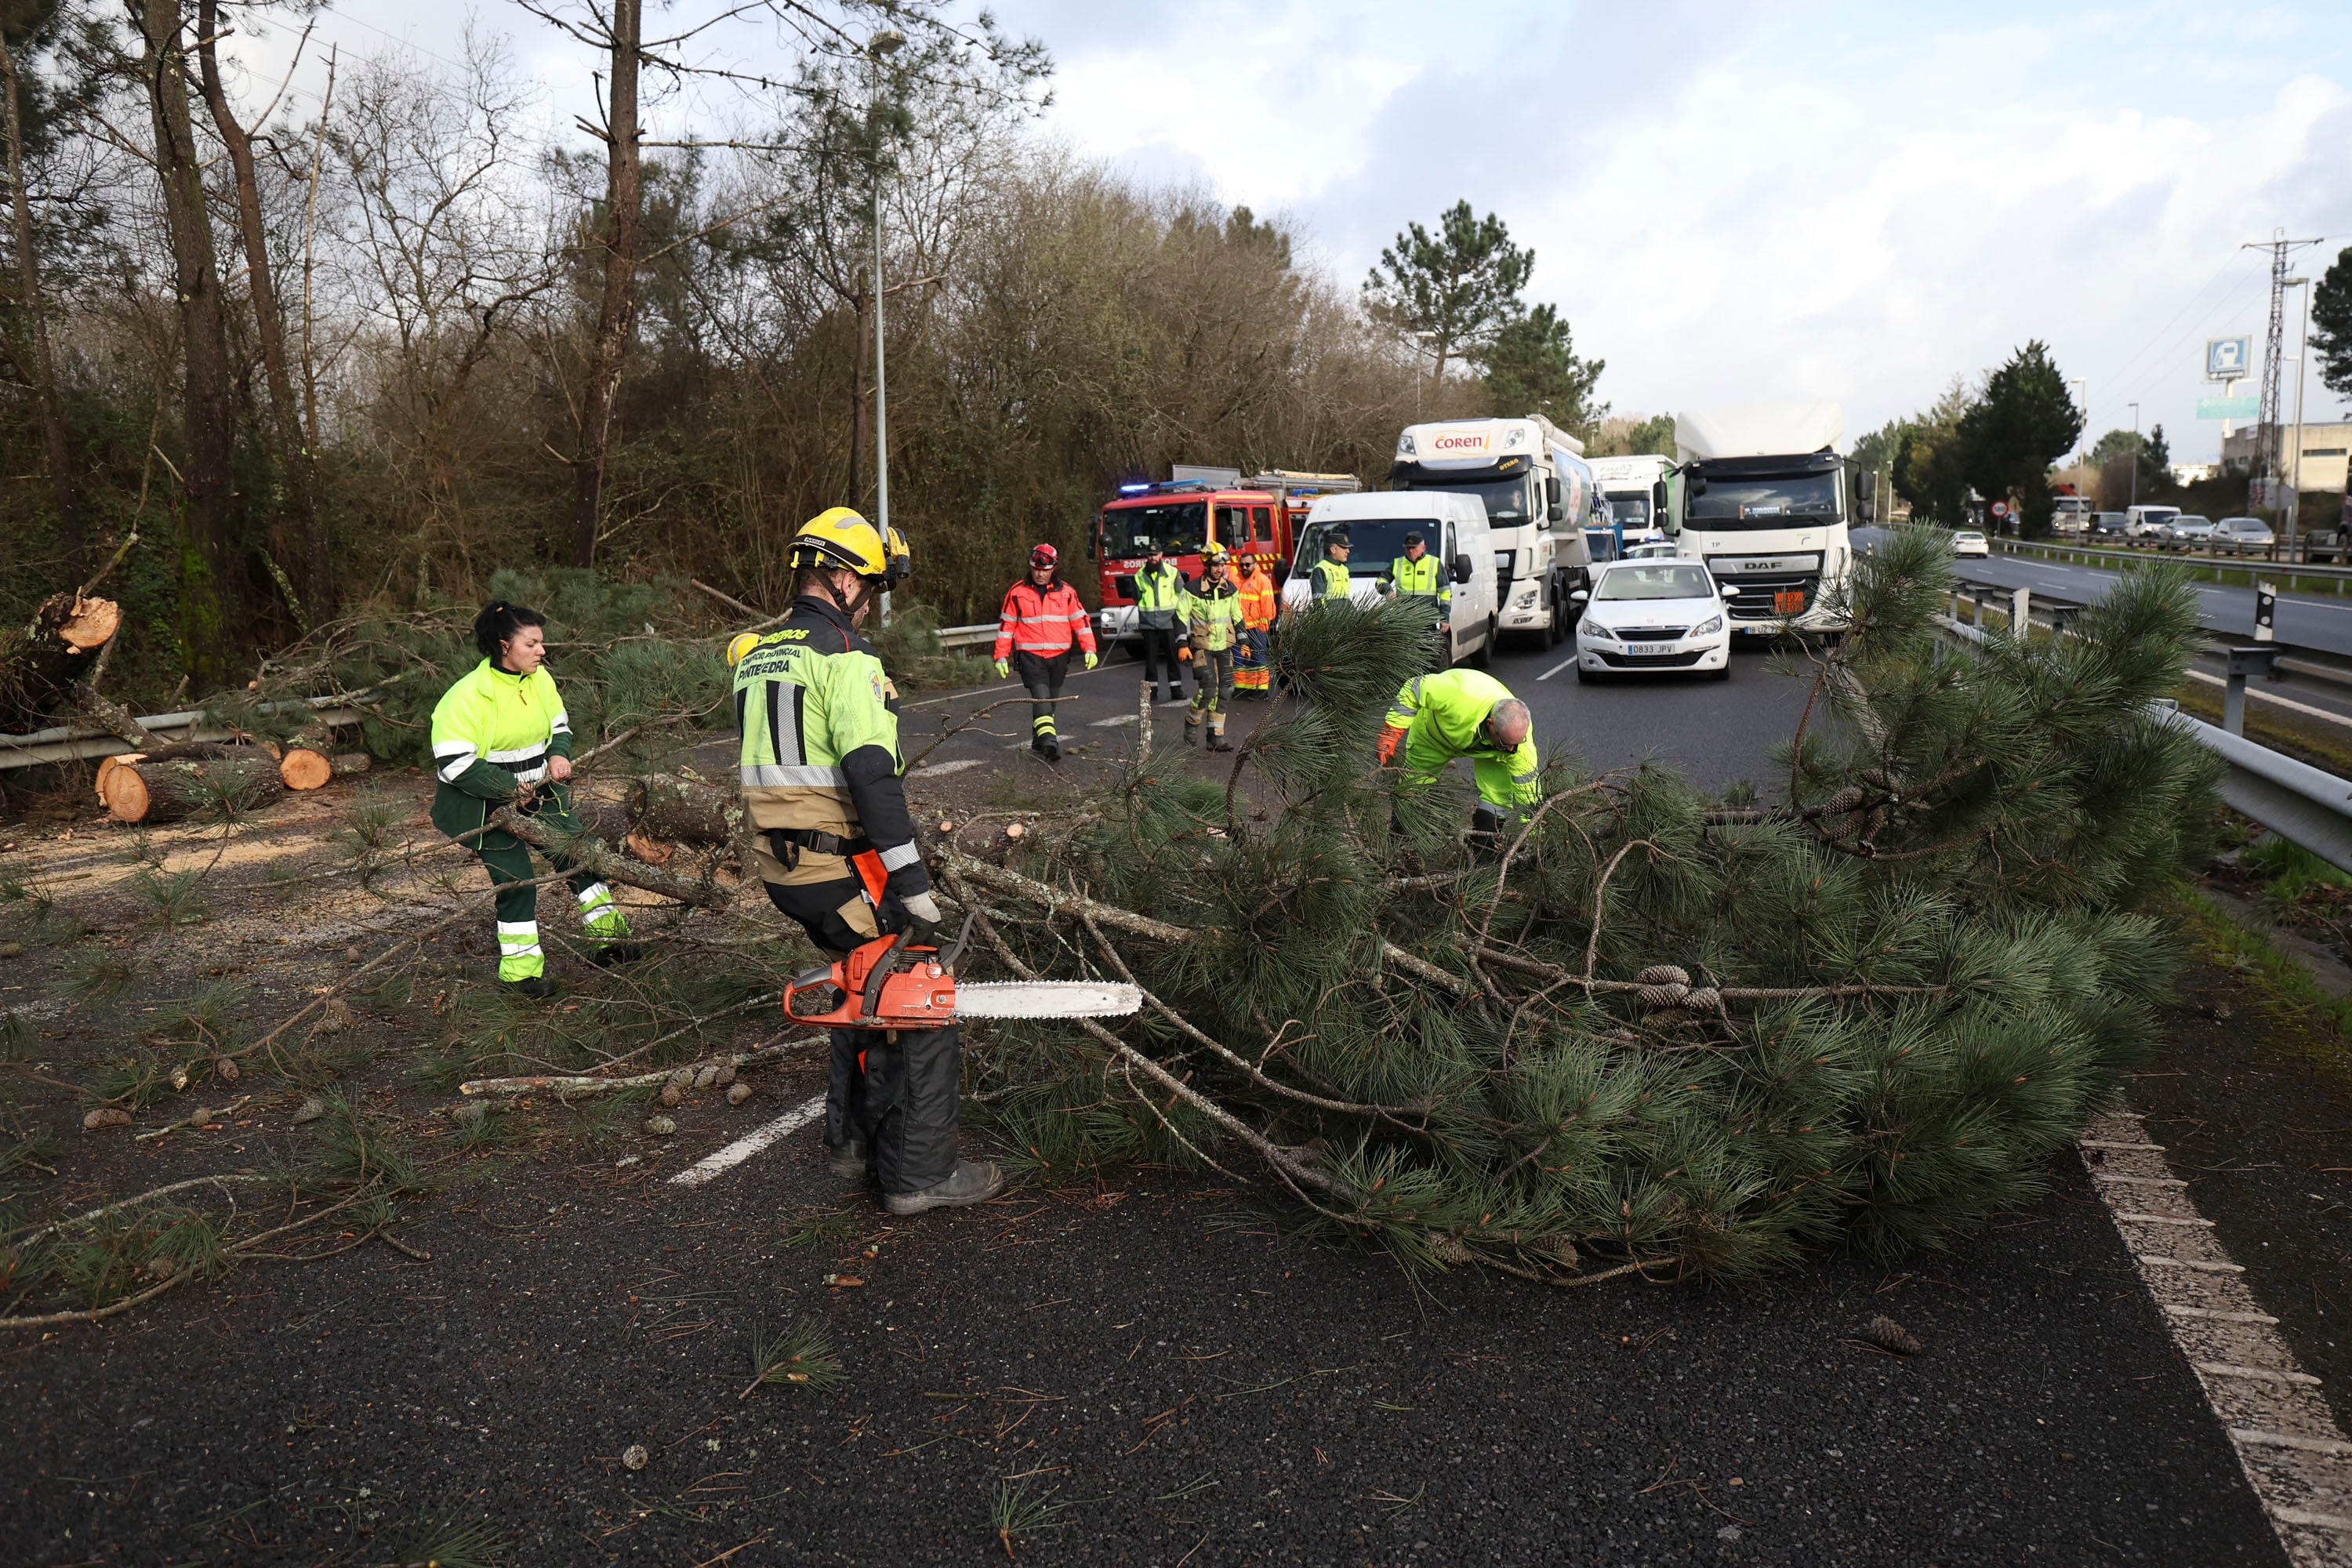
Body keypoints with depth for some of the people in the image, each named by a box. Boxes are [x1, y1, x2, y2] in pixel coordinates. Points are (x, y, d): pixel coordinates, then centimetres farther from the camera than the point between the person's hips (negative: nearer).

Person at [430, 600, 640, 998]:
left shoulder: (540, 678, -2)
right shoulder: (470, 694, -21)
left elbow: (559, 724, 13)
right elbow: (454, 764, -23)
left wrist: (559, 755, -9)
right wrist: (510, 789, -23)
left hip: (538, 790, 6)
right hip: (485, 802, -6)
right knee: (515, 878, -6)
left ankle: (608, 938, 15)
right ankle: (521, 969, 6)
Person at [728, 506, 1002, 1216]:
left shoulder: (754, 656, 14)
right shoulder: (845, 654, -15)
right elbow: (872, 776, -23)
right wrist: (914, 884, -22)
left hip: (780, 864, 9)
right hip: (844, 867, -9)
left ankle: (854, 1140, 32)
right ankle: (920, 1173, 4)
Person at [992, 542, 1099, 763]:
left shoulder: (1066, 593, 5)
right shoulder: (1017, 593, 1)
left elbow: (1081, 620, 8)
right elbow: (1006, 625, 5)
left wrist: (1089, 649, -1)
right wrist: (1002, 656, 2)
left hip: (1059, 656, 3)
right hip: (1030, 656, -3)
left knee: (1050, 700, 11)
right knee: (1041, 697, -19)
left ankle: (1039, 742, 24)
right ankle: (1048, 741, -28)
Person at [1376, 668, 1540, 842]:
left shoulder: (1518, 733, -36)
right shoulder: (1461, 697, -49)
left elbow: (1528, 784, -25)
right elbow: (1414, 687, -32)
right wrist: (1392, 732, -31)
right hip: (1433, 730, -1)